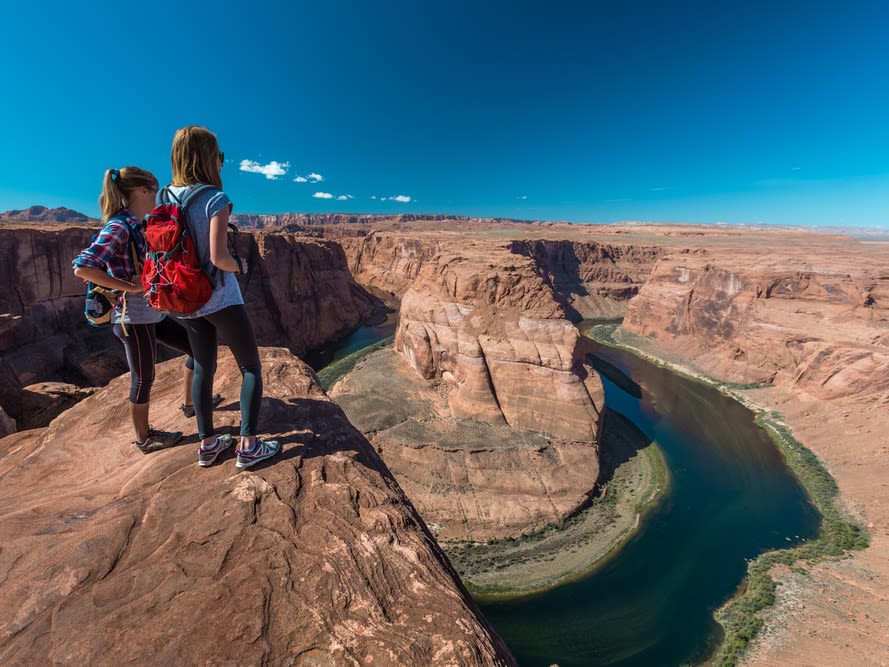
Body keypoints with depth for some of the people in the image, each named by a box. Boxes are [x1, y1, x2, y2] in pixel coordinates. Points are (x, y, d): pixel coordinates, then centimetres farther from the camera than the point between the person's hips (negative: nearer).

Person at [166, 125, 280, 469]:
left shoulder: (164, 199, 4)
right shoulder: (215, 199, -16)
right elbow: (219, 257, -22)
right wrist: (240, 265, -3)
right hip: (221, 299, -6)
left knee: (203, 368, 16)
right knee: (251, 367, 6)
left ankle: (207, 443, 26)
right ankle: (248, 445, 6)